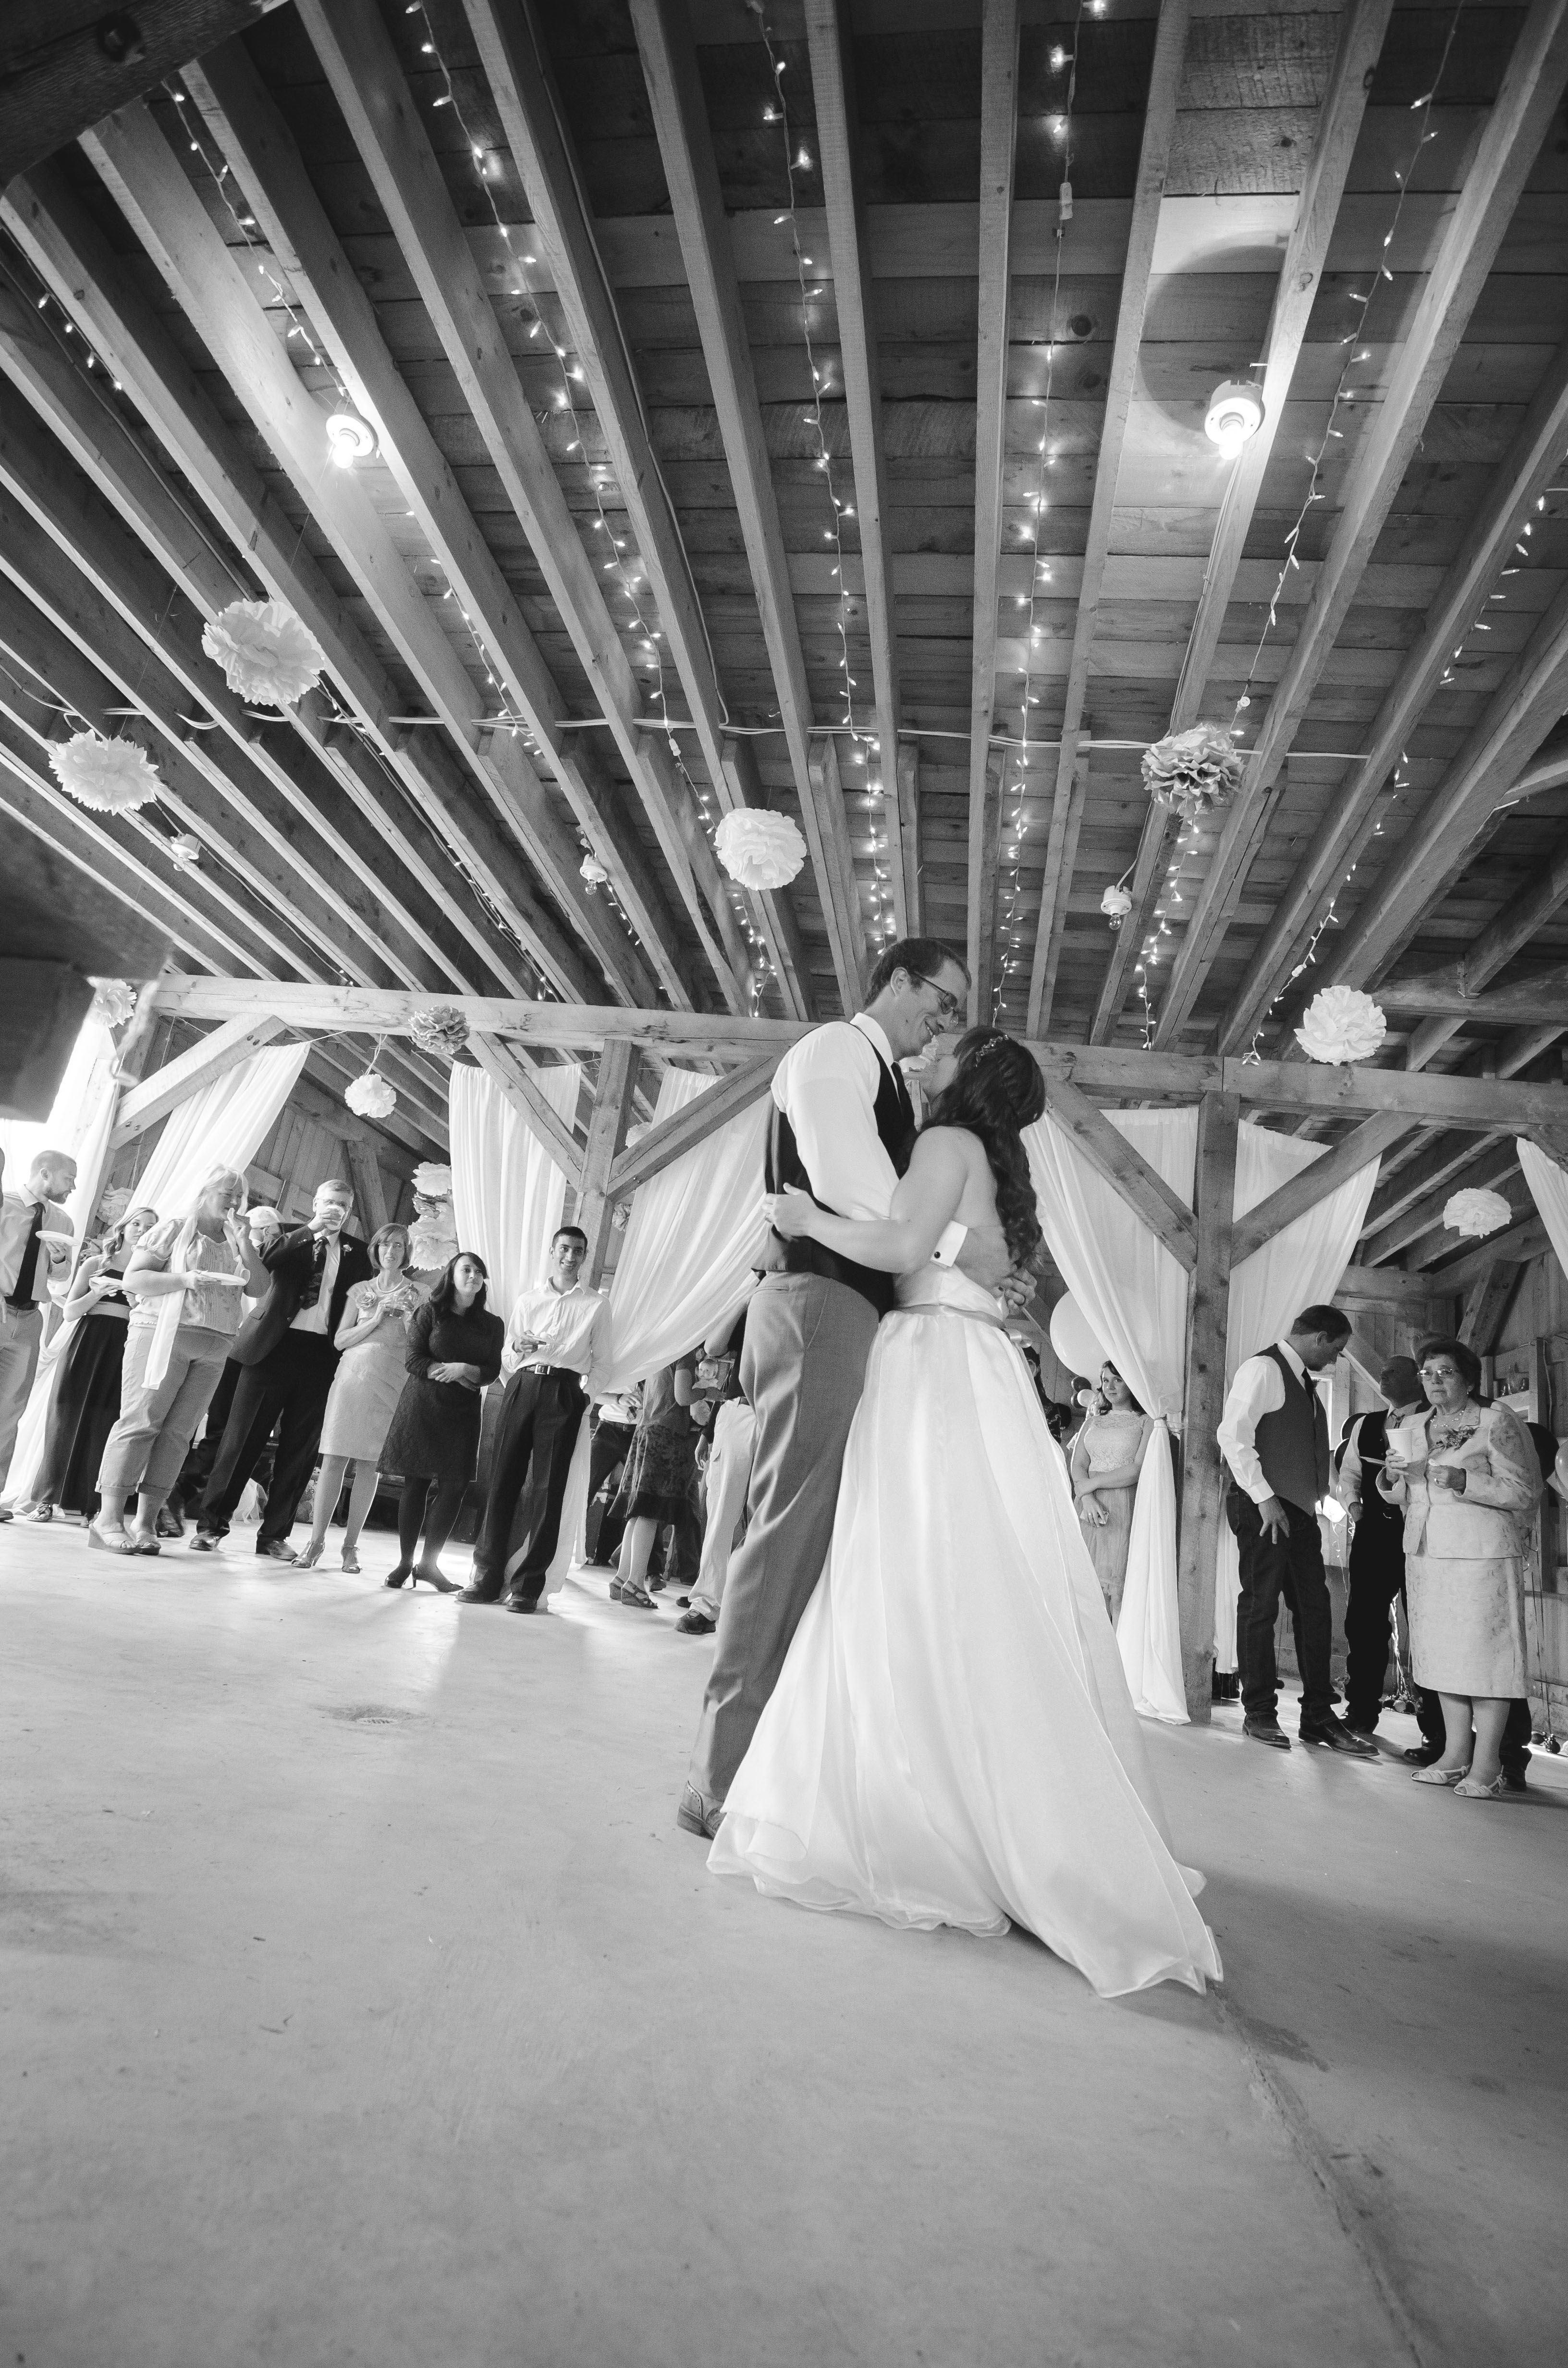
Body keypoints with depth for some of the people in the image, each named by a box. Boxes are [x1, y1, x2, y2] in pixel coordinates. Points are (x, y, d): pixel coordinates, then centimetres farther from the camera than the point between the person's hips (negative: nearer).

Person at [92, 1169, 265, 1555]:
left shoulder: (236, 1245, 18)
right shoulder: (174, 1229, 4)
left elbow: (260, 1287, 7)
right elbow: (133, 1279, -2)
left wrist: (244, 1244, -2)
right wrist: (183, 1280, -16)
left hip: (213, 1348, 5)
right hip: (163, 1333, -5)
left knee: (177, 1432, 0)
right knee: (140, 1422, -8)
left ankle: (146, 1522, 1)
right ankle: (109, 1519, -7)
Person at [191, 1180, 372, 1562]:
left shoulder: (356, 1252, 13)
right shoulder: (293, 1236, 7)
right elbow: (267, 1260, -13)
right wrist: (311, 1229, -18)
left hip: (320, 1354, 2)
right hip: (276, 1344, -2)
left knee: (298, 1450, 5)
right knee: (243, 1438, 1)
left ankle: (274, 1534, 13)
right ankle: (211, 1523, 10)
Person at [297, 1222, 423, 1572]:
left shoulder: (415, 1294, 9)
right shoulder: (360, 1290, 12)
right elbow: (340, 1340, 5)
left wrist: (408, 1313, -11)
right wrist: (377, 1317, -5)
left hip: (389, 1382, -1)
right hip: (353, 1375, 1)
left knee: (369, 1464, 0)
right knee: (333, 1458, -5)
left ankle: (350, 1546, 6)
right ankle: (316, 1540, 0)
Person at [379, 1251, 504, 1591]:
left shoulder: (492, 1324, 10)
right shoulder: (430, 1312, 3)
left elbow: (492, 1371, 4)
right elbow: (414, 1360, -4)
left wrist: (463, 1369, -14)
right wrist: (452, 1373, -13)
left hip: (463, 1412, 2)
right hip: (423, 1406, -2)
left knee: (454, 1486, -5)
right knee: (415, 1484, 0)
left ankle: (428, 1563, 6)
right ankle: (405, 1563, 9)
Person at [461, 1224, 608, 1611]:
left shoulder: (596, 1304, 12)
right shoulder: (527, 1299, 19)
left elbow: (599, 1360, 10)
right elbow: (507, 1358, 19)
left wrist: (587, 1390, -8)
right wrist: (519, 1346, -3)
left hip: (564, 1392, -2)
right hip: (522, 1386, 2)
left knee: (548, 1488, -5)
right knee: (503, 1480, -3)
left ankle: (528, 1584, 0)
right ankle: (488, 1576, 4)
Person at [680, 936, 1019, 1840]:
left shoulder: (894, 1087, 27)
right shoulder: (833, 1050, -1)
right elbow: (844, 1179, -17)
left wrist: (993, 1275, 11)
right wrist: (958, 1244, -11)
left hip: (862, 1314, 9)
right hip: (818, 1304, -9)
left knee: (824, 1536, 7)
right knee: (793, 1529, -10)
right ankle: (725, 1782, -4)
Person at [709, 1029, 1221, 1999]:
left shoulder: (950, 1141, -4)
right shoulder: (998, 1165, 21)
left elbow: (904, 1244, -19)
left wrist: (810, 1219, -8)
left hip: (940, 1372, -8)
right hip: (976, 1378, 8)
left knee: (932, 1600, -6)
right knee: (981, 1605, 9)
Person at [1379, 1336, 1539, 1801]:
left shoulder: (1496, 1422, -2)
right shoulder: (1411, 1429, 15)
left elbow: (1523, 1492, -7)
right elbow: (1401, 1499, 22)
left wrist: (1462, 1480, -18)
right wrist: (1392, 1477, 0)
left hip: (1481, 1553, -6)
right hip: (1425, 1553, 6)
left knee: (1484, 1651, -4)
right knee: (1442, 1653, 7)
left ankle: (1487, 1766, 1)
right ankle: (1456, 1754, 15)